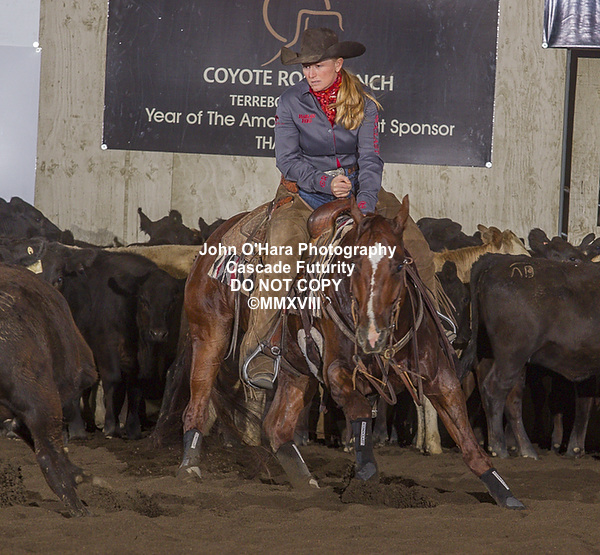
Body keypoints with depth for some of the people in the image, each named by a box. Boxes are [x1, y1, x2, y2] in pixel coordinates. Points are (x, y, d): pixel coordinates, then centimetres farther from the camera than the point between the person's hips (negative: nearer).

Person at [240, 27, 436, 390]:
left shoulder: (363, 104, -2)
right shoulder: (292, 102, -4)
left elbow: (370, 160, -10)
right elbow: (287, 159, -6)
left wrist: (365, 206, -26)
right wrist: (325, 182, -23)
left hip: (356, 192, 2)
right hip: (303, 193, -2)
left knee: (416, 245, -11)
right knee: (281, 259, -28)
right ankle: (255, 346, -23)